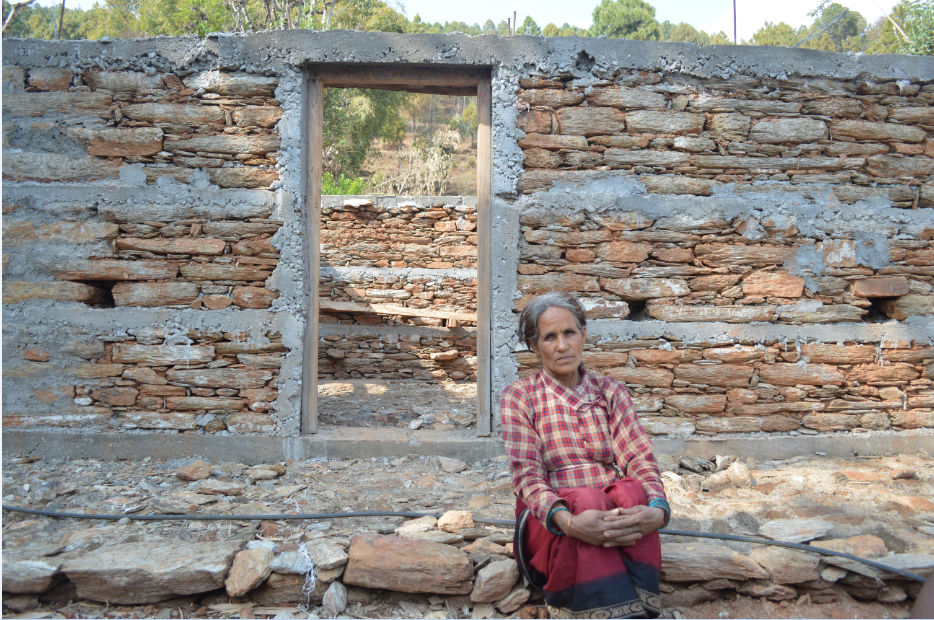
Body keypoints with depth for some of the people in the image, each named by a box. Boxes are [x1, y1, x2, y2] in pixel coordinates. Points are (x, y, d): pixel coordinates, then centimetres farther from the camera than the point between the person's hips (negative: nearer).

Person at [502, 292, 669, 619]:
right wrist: (567, 519, -26)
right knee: (586, 500, -35)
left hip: (618, 507, 2)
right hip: (548, 518, -2)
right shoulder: (519, 396, 7)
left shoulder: (611, 391, 15)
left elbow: (639, 458, 1)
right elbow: (527, 474, -6)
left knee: (632, 492, -31)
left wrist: (658, 509, -22)